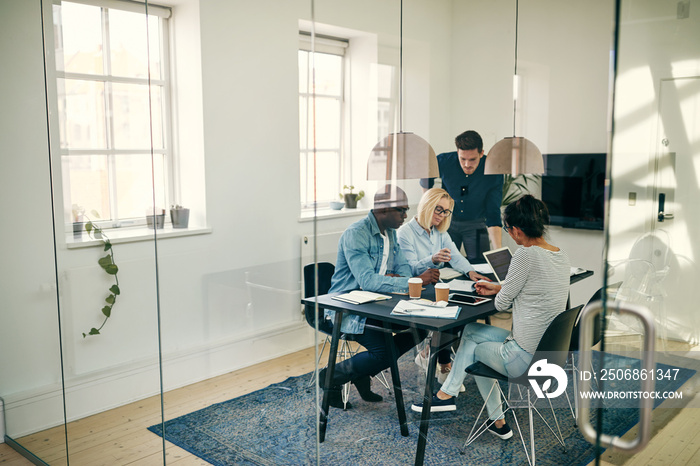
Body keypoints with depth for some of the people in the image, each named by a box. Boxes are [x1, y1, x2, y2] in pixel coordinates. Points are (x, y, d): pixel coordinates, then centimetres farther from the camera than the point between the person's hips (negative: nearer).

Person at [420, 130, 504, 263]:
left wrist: (498, 251, -30)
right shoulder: (443, 162, -20)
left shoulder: (494, 173, -21)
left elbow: (493, 214, -21)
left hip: (476, 224, 0)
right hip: (448, 221, 1)